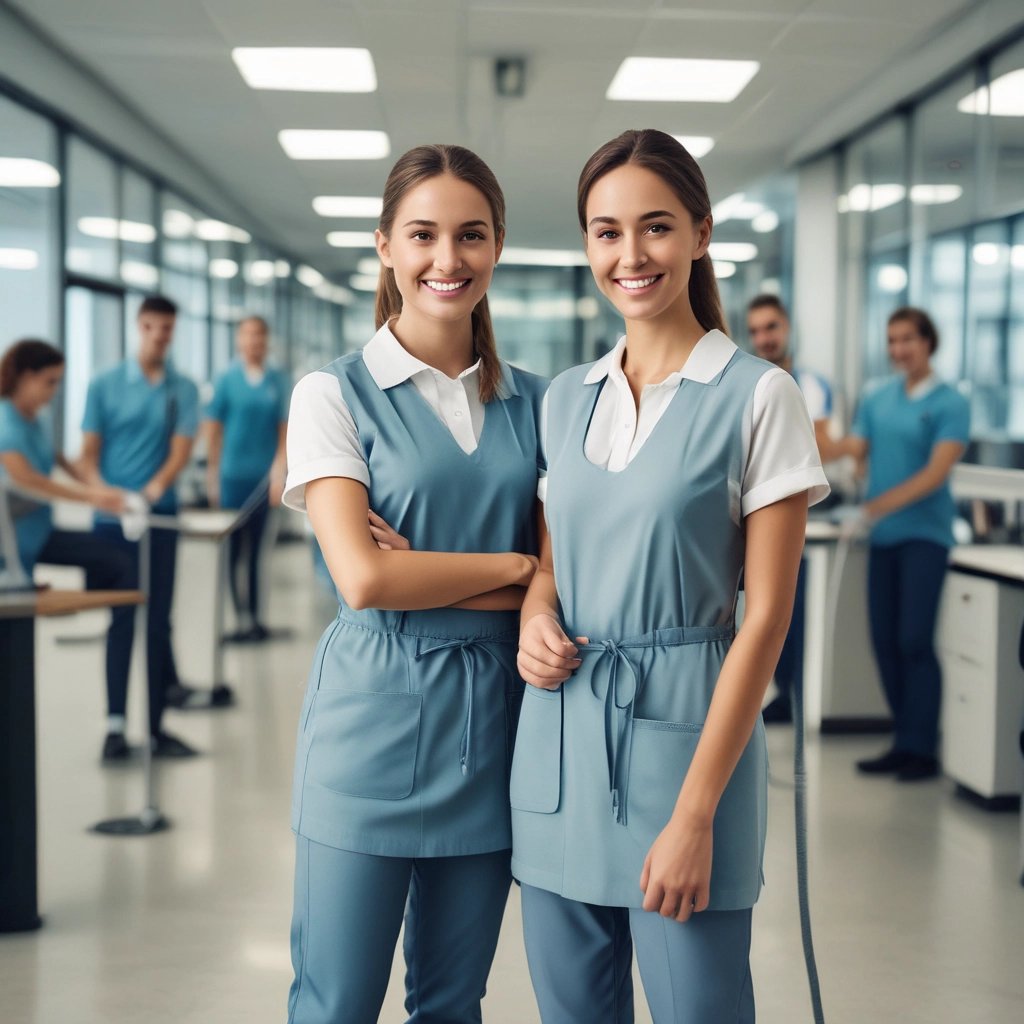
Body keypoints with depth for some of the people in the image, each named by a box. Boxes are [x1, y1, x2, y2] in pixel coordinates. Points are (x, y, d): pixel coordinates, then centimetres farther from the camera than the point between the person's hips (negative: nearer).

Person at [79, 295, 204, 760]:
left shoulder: (183, 389, 5)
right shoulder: (104, 385, 1)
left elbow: (182, 448, -5)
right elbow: (88, 454, 0)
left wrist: (157, 486, -24)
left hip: (161, 516, 2)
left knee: (158, 620, 5)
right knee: (122, 620, 1)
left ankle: (156, 726, 11)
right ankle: (115, 725, 5)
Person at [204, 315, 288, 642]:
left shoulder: (278, 381, 5)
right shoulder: (227, 380, 2)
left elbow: (285, 430, 2)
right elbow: (213, 431, 3)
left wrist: (279, 471, -8)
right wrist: (213, 477, 1)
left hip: (266, 478, 1)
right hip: (234, 477, -1)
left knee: (260, 549, 3)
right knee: (236, 549, 1)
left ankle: (254, 617, 9)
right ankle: (244, 618, 6)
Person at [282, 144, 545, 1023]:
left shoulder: (532, 402, 9)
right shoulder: (336, 393, -3)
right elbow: (362, 577, -13)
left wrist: (425, 574, -11)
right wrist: (511, 567, -5)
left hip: (493, 720, 4)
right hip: (375, 717, -4)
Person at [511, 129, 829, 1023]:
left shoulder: (758, 396, -7)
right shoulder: (566, 398, 9)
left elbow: (765, 616, -10)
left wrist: (696, 814, -14)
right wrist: (535, 617, -4)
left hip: (682, 733, -5)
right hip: (559, 737, 5)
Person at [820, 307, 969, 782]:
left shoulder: (949, 404, -4)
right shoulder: (877, 399, 13)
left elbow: (937, 472, -14)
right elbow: (854, 448, 5)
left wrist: (887, 502, -26)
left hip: (924, 533, -5)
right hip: (882, 534, 5)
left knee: (914, 640, -8)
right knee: (885, 641, 6)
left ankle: (921, 749, 1)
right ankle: (903, 742, 16)